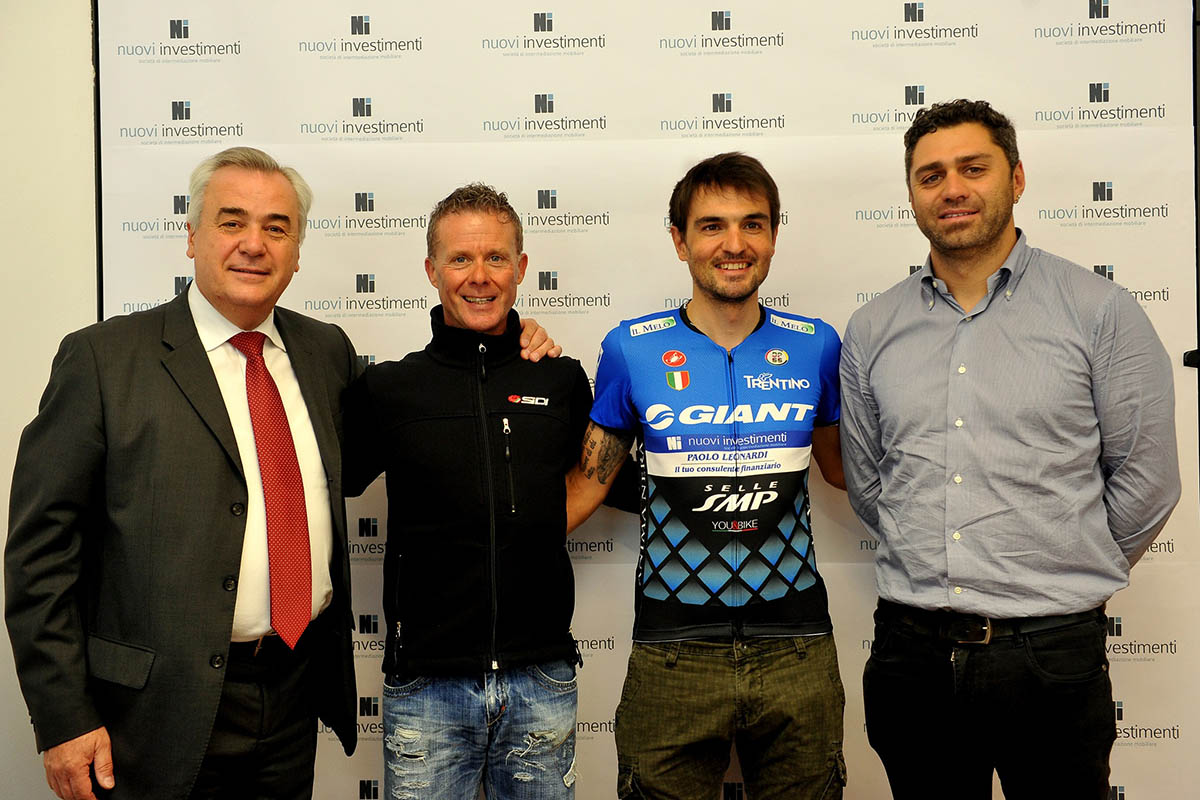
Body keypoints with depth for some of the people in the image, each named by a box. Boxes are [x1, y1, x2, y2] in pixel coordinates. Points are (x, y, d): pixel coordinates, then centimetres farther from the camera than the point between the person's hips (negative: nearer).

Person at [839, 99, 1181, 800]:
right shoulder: (871, 331, 7)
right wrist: (943, 572, 10)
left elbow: (1146, 478, 1)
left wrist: (1070, 577, 6)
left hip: (1052, 651, -2)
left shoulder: (1100, 311, -2)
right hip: (912, 651, 3)